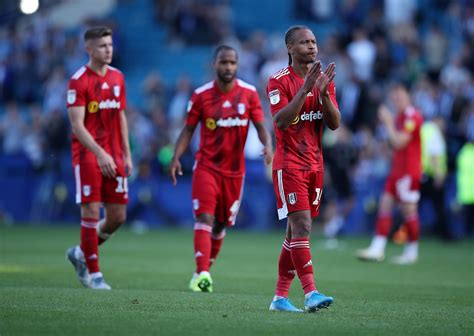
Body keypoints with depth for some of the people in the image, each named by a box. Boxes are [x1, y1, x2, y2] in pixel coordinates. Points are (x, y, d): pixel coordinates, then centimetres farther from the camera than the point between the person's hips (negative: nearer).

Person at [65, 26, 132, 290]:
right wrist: (100, 154, -24)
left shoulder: (117, 78, 11)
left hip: (113, 157, 6)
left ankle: (81, 253, 26)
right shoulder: (79, 81, -10)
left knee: (118, 216, 4)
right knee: (91, 213, -7)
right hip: (87, 156, -6)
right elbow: (77, 125, -15)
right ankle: (94, 274, 2)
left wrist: (126, 155, 12)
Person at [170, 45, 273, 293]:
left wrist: (267, 145, -22)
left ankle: (206, 268, 28)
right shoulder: (201, 95, -3)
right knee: (204, 217, -16)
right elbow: (188, 129, 2)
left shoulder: (249, 93, -1)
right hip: (207, 166, -2)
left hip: (234, 169, 2)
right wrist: (176, 157, -12)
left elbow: (260, 126, -1)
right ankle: (201, 274, -22)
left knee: (221, 223, 11)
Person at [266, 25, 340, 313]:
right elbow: (281, 121, -20)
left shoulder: (324, 80, 11)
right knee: (302, 226, -15)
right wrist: (305, 89, -25)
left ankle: (280, 297, 13)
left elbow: (335, 124, 5)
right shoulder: (280, 81, -8)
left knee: (296, 231, 8)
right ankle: (311, 294, -20)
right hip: (289, 164, -6)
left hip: (315, 165, 6)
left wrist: (324, 93, -11)